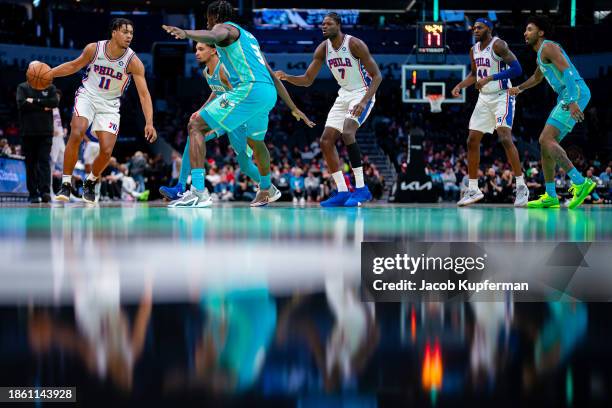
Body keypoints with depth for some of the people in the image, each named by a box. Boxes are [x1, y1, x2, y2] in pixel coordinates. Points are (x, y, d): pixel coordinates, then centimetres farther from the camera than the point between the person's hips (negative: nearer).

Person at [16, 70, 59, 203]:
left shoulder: (50, 87, 12)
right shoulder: (22, 87, 9)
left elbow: (55, 102, -4)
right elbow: (21, 104, -7)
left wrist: (35, 101, -9)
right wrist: (43, 107, -9)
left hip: (45, 131, 0)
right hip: (28, 131, 0)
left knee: (44, 161, -10)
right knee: (31, 163, 1)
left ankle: (45, 192, -19)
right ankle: (33, 194, 4)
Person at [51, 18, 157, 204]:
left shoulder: (133, 61, -16)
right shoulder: (94, 49, -11)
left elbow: (144, 94, -17)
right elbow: (74, 65, 8)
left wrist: (149, 123, -28)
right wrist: (49, 73, -2)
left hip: (110, 104, 0)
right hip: (87, 96, 0)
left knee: (106, 151, -11)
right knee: (76, 134, -25)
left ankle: (90, 182, 20)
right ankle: (66, 184, -15)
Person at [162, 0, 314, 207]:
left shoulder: (224, 27, 6)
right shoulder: (248, 37, 32)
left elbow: (212, 36, -23)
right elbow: (273, 76, 33)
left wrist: (186, 33, -43)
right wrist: (294, 108, 36)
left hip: (249, 89, -9)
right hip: (269, 93, 9)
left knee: (196, 126, -8)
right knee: (255, 142, 35)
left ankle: (198, 191, -23)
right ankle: (267, 189, 56)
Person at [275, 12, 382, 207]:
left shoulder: (355, 44, -19)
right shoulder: (323, 49, 0)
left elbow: (377, 75, -18)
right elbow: (307, 80, 5)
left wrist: (364, 101, -30)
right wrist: (286, 77, -14)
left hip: (362, 94, -8)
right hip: (343, 96, 8)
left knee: (347, 132, -30)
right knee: (326, 140, -3)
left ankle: (361, 188, -26)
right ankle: (342, 192, 2)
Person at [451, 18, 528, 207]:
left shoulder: (498, 45, -14)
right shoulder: (474, 50, 10)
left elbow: (517, 69, -22)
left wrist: (490, 78, -24)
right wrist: (460, 86, 9)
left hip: (502, 97, -8)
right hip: (484, 99, 8)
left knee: (505, 137, -22)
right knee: (472, 141, 5)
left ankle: (521, 186, -18)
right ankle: (473, 189, 13)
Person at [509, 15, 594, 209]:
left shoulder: (548, 47, -6)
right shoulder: (541, 54, 26)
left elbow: (567, 72, -20)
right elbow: (537, 77, 47)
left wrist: (572, 101, -29)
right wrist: (518, 89, 55)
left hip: (575, 93, -10)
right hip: (568, 97, 10)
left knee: (546, 139, -18)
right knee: (546, 143, 10)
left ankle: (580, 183, -26)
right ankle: (550, 197, 11)